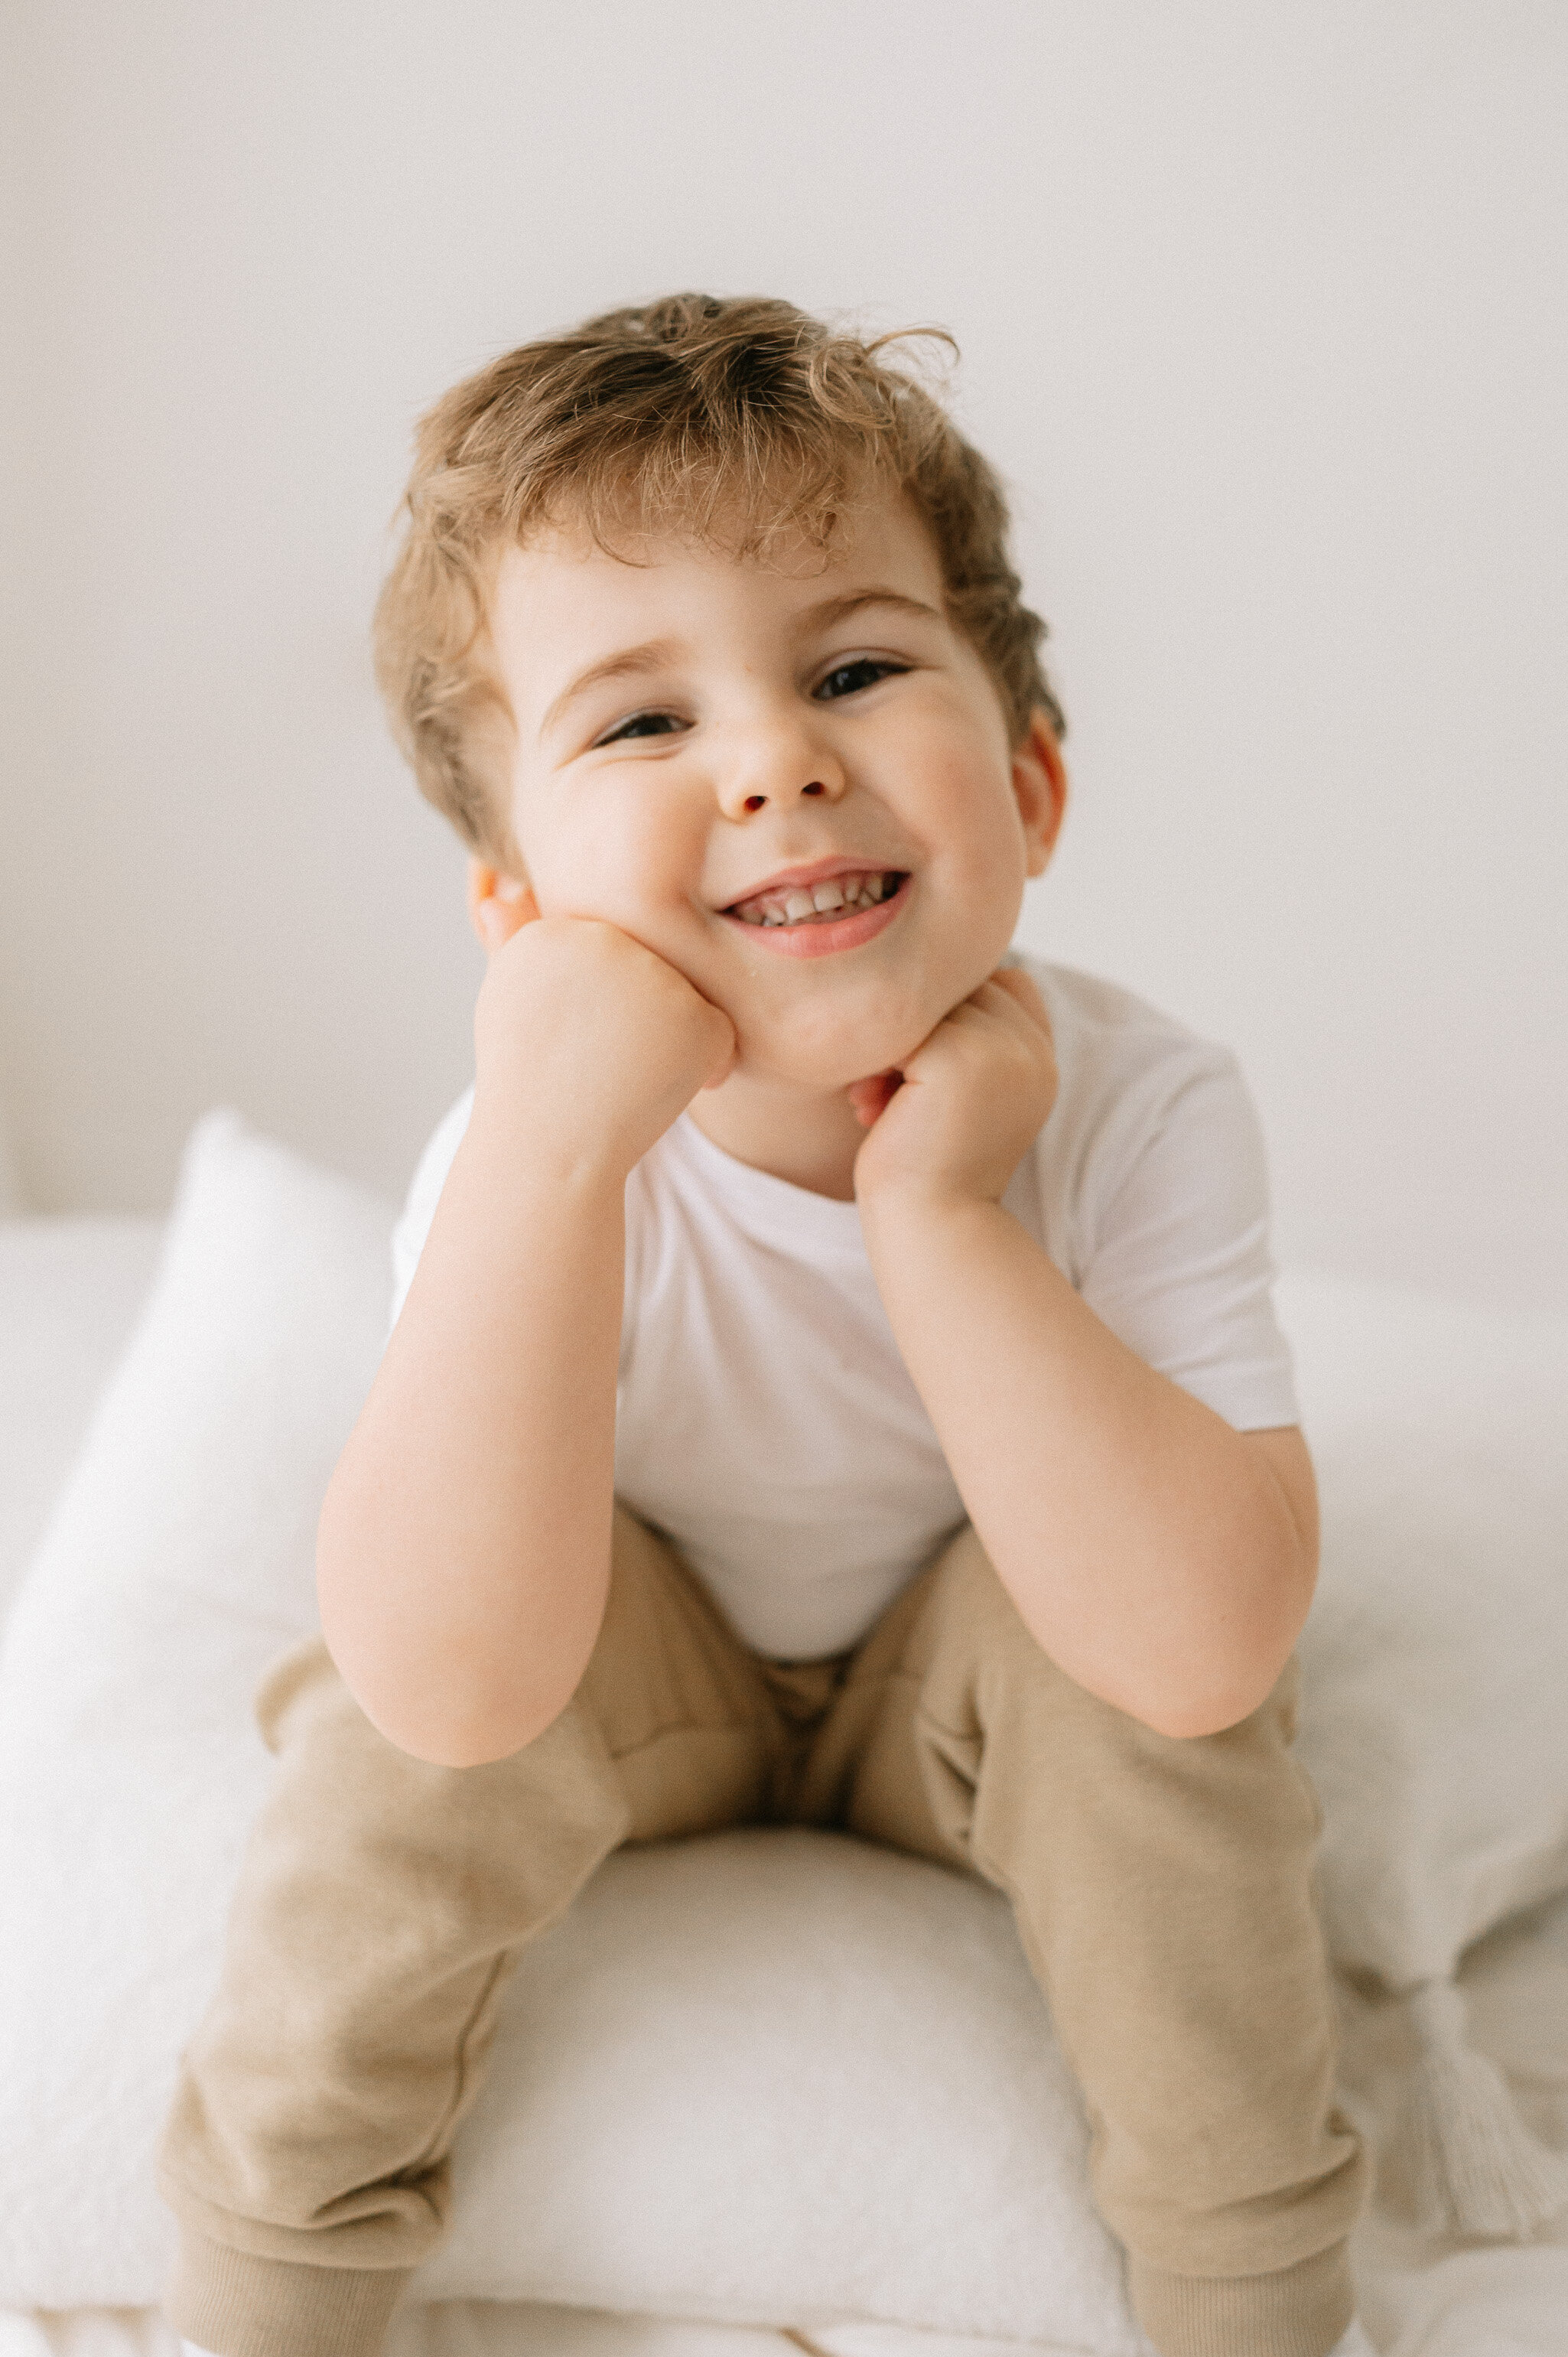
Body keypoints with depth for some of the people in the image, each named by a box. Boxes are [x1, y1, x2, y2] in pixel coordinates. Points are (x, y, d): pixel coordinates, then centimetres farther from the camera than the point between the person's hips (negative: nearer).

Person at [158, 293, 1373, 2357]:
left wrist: (935, 1213, -42)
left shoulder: (1140, 1110, -26)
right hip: (639, 1671, 0)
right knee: (414, 1702, -28)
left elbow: (1210, 1643, -37)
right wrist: (551, 1147, -48)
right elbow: (459, 1688, -41)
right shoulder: (531, 1173, -28)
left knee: (1124, 1660, -29)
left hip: (974, 1691, 1)